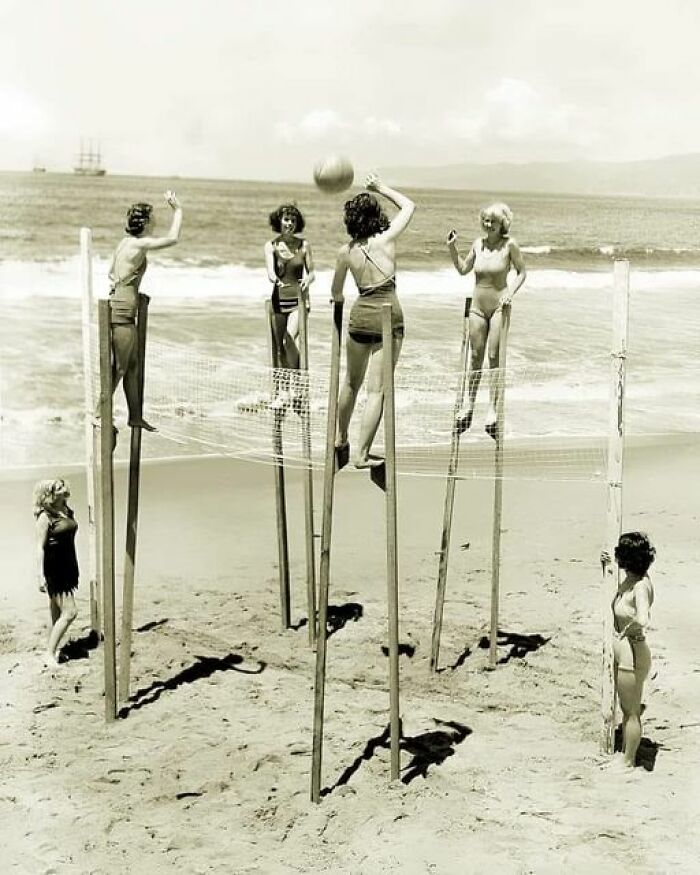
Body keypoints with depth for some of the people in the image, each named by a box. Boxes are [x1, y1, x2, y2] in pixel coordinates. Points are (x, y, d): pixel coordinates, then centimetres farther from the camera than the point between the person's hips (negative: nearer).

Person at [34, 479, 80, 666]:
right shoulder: (45, 517, -15)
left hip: (68, 567, 8)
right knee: (70, 612, -9)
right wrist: (40, 575, -18)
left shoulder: (67, 512, 8)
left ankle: (55, 647, 25)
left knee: (58, 613, 15)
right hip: (54, 570, -8)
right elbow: (40, 547, -16)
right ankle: (50, 653, 0)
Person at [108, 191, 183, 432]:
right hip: (123, 310, -9)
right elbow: (173, 238, -15)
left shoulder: (126, 241, 13)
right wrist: (177, 210, -6)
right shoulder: (139, 244, -14)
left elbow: (111, 273, 23)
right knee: (119, 367, -3)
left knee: (133, 366, 13)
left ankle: (135, 416, 19)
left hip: (122, 307, 9)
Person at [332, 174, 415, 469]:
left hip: (360, 315, 3)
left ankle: (341, 441, 37)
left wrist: (339, 300, 38)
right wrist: (382, 188, 21)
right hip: (388, 317, -3)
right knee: (377, 389, -1)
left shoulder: (346, 251, 2)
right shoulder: (386, 239, -5)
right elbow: (409, 206, 13)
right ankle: (362, 454, -1)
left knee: (351, 383, 21)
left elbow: (336, 292, 17)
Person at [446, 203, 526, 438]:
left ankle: (492, 408, 5)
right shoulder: (478, 243, 6)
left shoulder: (509, 245, -6)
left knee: (494, 356, -3)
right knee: (476, 356, 10)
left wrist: (510, 292, -15)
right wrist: (452, 248, 4)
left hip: (499, 305, -4)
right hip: (478, 306, 4)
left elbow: (521, 272, -1)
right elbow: (463, 269, 15)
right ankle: (470, 404, 22)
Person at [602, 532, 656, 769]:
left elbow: (642, 620, -42)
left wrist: (628, 629, -23)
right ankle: (625, 753, 38)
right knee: (626, 709, 23)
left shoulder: (641, 586, -26)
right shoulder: (627, 580, 0)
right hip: (620, 651, 9)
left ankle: (628, 762, 21)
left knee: (632, 712, 7)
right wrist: (608, 569, 15)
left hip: (633, 652, -9)